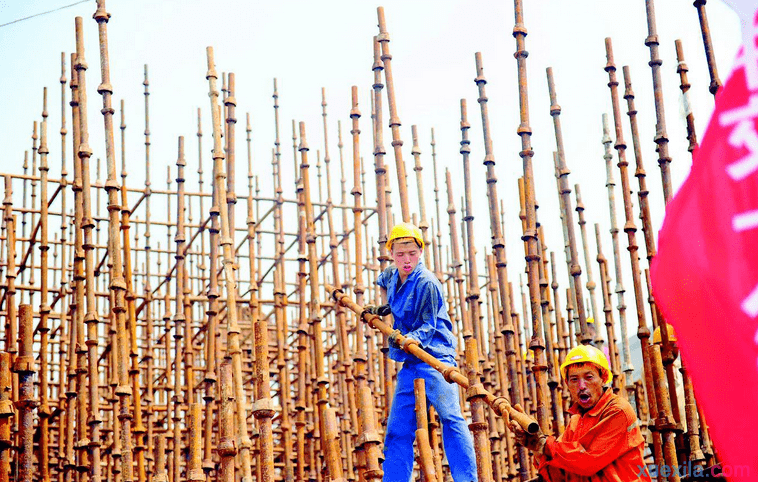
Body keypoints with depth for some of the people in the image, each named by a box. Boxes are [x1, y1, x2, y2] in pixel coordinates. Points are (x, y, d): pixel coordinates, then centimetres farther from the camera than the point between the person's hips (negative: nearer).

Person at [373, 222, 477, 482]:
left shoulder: (426, 283, -10)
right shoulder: (392, 277, 12)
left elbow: (429, 326, -13)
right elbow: (382, 282, 38)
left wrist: (414, 338, -32)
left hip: (434, 356, -8)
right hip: (410, 363, 8)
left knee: (450, 417, -20)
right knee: (398, 429, 6)